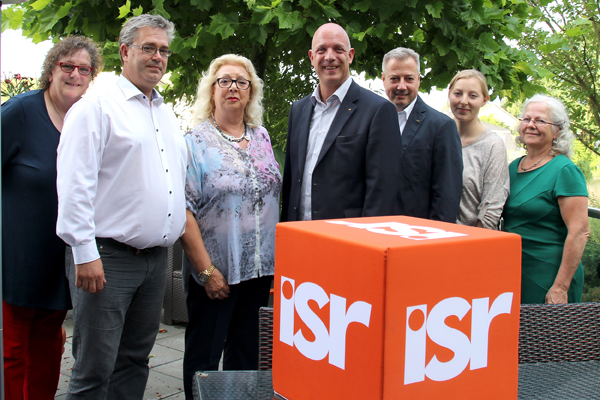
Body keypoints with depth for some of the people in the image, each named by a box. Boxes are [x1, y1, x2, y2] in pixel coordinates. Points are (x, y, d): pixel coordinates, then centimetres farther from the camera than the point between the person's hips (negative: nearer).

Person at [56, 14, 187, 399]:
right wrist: (84, 252, -17)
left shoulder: (166, 115, 18)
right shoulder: (96, 108, -6)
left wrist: (179, 227, 16)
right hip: (107, 258, -7)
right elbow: (74, 185, -13)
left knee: (135, 361, 15)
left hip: (156, 258, 7)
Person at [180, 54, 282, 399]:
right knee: (204, 358, 8)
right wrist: (206, 270, -16)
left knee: (248, 356, 15)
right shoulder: (196, 142, -6)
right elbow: (183, 211, -12)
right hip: (216, 271, -4)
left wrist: (277, 262, 10)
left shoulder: (261, 137, 10)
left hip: (261, 268, 5)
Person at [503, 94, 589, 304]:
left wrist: (560, 287, -20)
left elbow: (579, 232, -17)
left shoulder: (565, 170, -10)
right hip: (512, 271, 7)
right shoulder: (513, 167, 10)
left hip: (548, 277, -6)